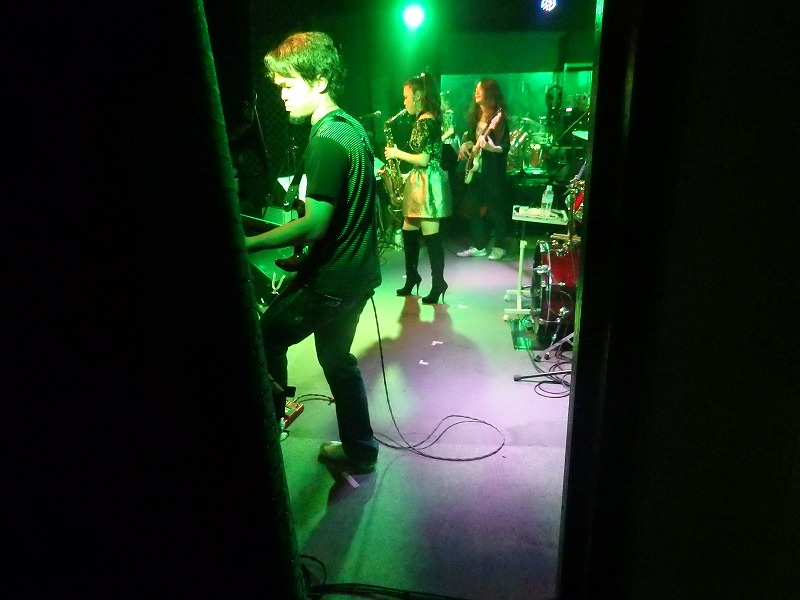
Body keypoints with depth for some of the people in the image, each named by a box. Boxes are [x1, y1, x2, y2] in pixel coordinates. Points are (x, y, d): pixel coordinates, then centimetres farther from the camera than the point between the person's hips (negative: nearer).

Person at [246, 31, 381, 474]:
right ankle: (359, 451, 32)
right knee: (337, 357, 20)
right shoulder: (351, 127, 10)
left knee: (265, 339, 7)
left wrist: (249, 245, -20)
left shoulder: (326, 140, -21)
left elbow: (315, 225, -25)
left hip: (332, 279, -10)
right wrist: (300, 251, 17)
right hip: (357, 270, 10)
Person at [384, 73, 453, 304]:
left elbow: (423, 160, -22)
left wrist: (397, 153, -10)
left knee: (430, 235, -5)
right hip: (419, 182, 10)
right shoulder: (427, 120, 15)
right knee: (409, 231, 15)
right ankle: (412, 276, 28)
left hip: (427, 184, -10)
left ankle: (438, 283, 4)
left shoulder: (425, 122, -15)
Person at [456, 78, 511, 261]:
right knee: (472, 206, 8)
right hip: (476, 169, 8)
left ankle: (499, 246, 14)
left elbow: (506, 146, -16)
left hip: (493, 171, -8)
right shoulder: (476, 114, 11)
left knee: (496, 209, 0)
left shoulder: (500, 117, -12)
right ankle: (479, 246, 18)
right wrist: (465, 146, 3)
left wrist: (492, 147, -34)